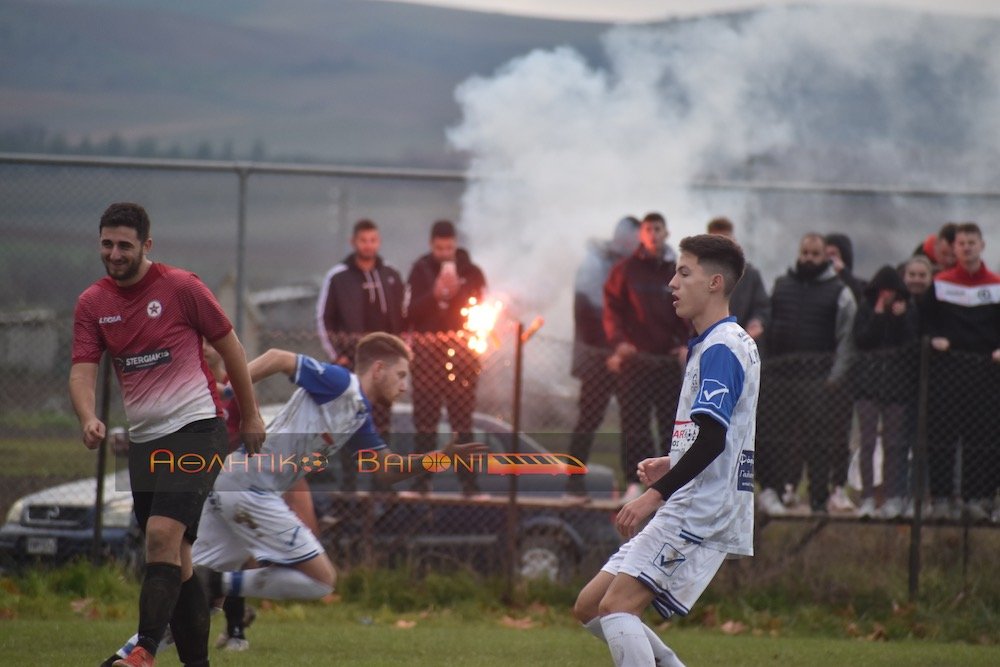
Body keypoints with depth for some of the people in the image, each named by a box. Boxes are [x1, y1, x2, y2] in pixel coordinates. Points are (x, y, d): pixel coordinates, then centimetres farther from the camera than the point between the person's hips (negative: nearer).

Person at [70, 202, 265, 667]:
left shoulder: (181, 287, -7)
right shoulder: (92, 303, 5)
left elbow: (229, 346, 3)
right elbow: (83, 370, -1)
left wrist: (250, 416, 7)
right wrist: (88, 418, -22)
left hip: (196, 426, -5)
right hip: (144, 439, 5)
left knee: (164, 533, -22)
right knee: (176, 560, 7)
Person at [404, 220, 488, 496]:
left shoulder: (471, 273, 8)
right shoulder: (421, 271, 7)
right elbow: (410, 312, 0)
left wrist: (457, 293, -13)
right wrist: (434, 294, -15)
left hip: (461, 351, 0)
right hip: (427, 352, 0)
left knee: (462, 417, -3)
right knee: (425, 418, 1)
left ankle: (468, 479, -2)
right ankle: (421, 478, 4)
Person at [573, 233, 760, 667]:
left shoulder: (722, 348, -13)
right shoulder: (711, 346, 20)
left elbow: (712, 437, -24)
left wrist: (657, 493, -27)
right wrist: (673, 465, 17)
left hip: (701, 515, -11)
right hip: (684, 511, 11)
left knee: (617, 605, -21)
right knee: (590, 607, 9)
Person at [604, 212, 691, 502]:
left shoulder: (678, 272, 10)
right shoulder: (625, 270, 5)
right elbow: (612, 308, 3)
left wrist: (686, 344, -2)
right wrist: (618, 341, -12)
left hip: (668, 358, 2)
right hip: (634, 356, -2)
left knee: (671, 421, 2)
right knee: (634, 423, -3)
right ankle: (635, 481, 0)